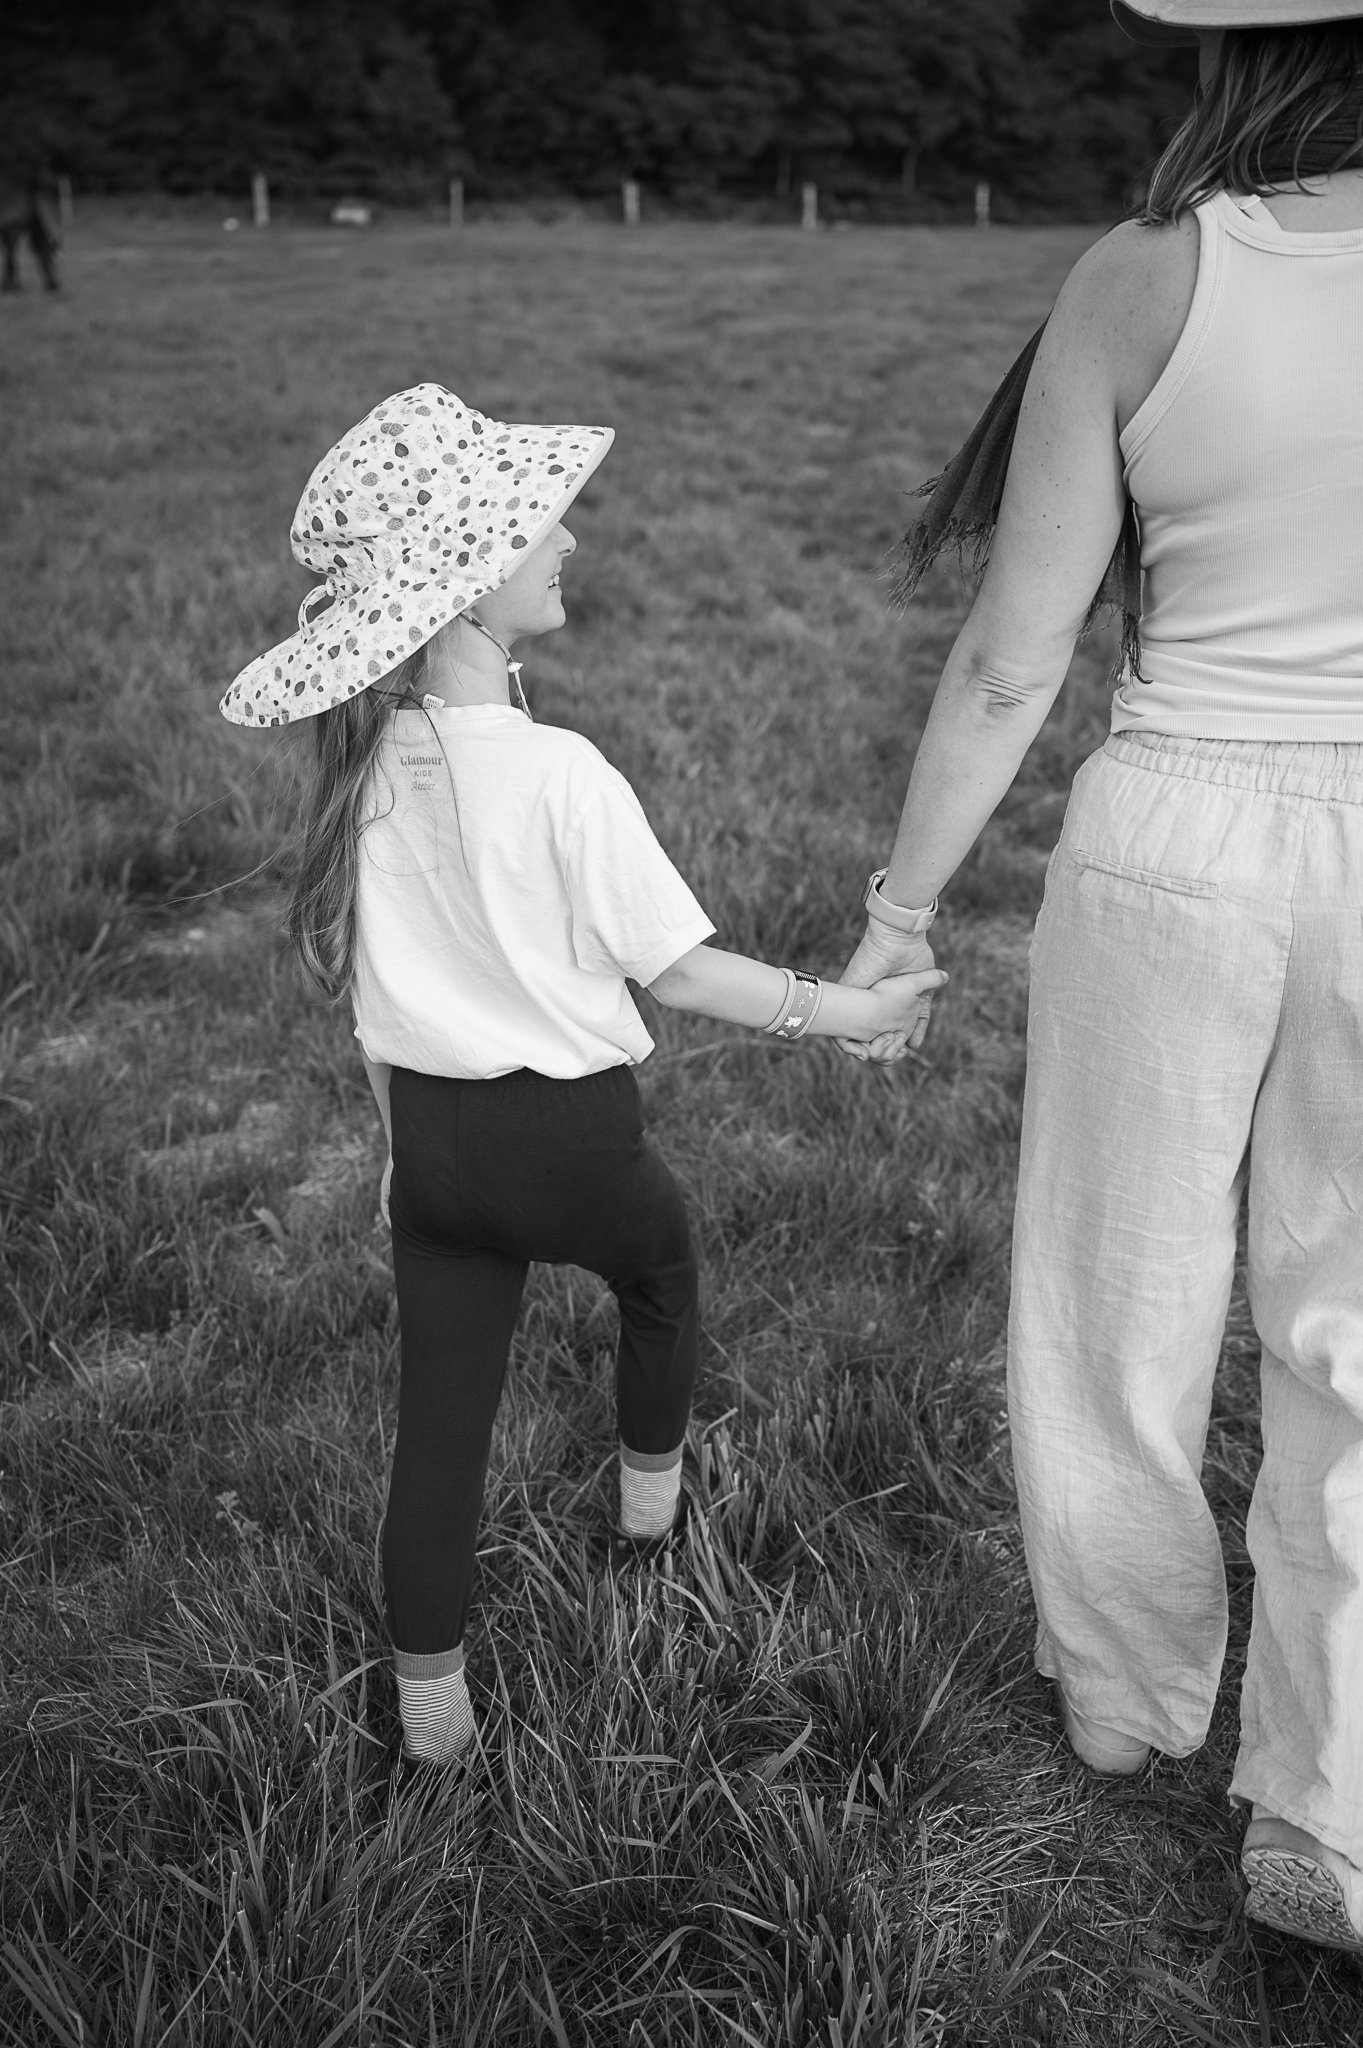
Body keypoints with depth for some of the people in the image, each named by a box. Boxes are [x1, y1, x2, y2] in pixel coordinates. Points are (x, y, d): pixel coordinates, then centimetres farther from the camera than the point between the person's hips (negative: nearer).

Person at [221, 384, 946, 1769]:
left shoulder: (366, 762, -4)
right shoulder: (558, 775, -22)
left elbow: (358, 983, 5)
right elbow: (680, 971, -16)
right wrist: (844, 1010, -4)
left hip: (429, 1135, 4)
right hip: (567, 1133, -4)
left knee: (440, 1423, 12)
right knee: (659, 1269, 29)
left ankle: (429, 1707, 22)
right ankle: (650, 1500, 50)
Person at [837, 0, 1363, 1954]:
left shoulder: (1140, 281, -9)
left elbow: (1007, 663, -6)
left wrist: (900, 909, 5)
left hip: (1170, 840, 0)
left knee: (1121, 1295, 19)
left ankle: (1128, 1692, 40)